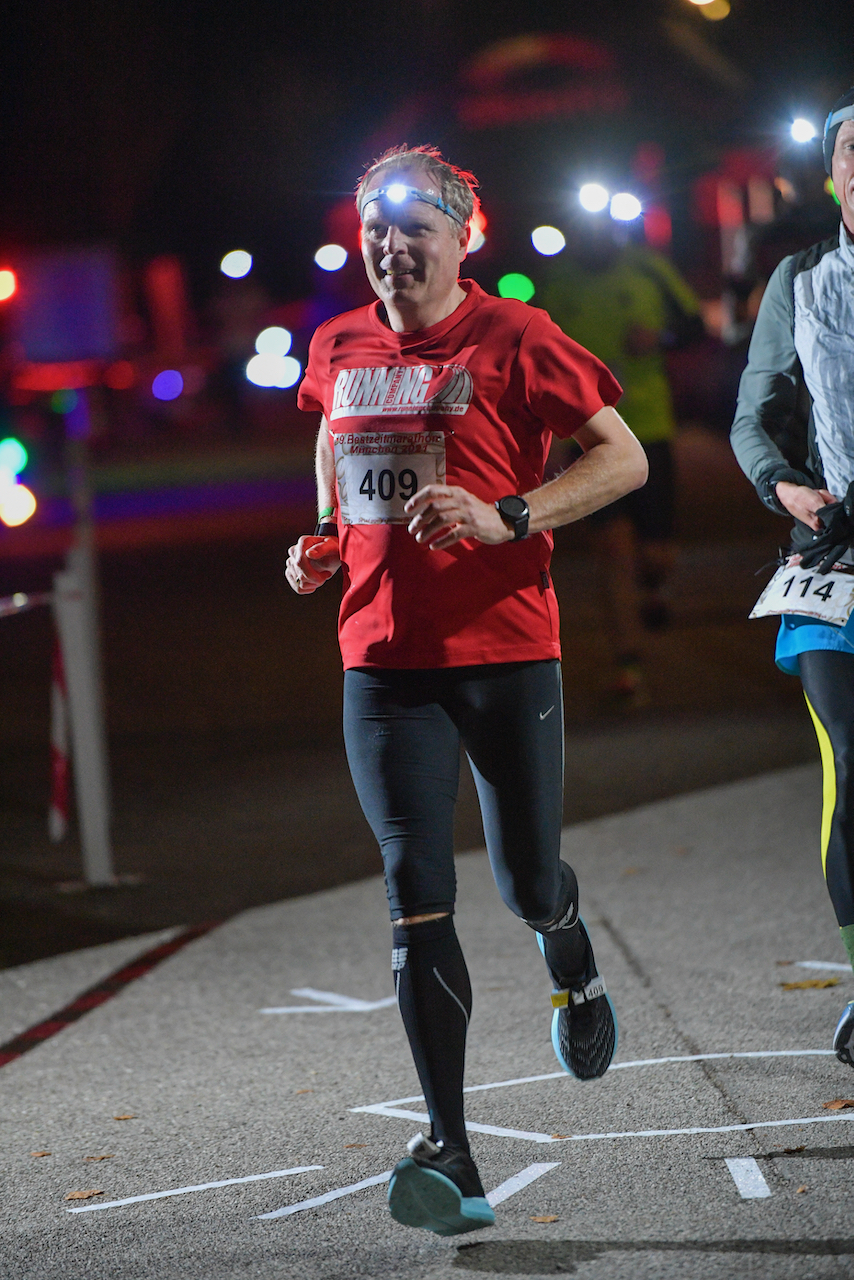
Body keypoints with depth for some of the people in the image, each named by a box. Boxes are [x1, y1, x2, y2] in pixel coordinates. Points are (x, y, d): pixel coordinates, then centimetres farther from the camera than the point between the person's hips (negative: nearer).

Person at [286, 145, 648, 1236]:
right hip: (384, 659, 3)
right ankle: (449, 1153, -8)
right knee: (418, 901, -8)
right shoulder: (339, 348, 9)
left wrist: (507, 517, -18)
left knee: (527, 884, 5)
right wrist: (326, 540, 13)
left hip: (506, 649, -3)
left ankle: (574, 975, 45)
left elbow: (624, 458, -6)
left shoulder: (512, 339, -5)